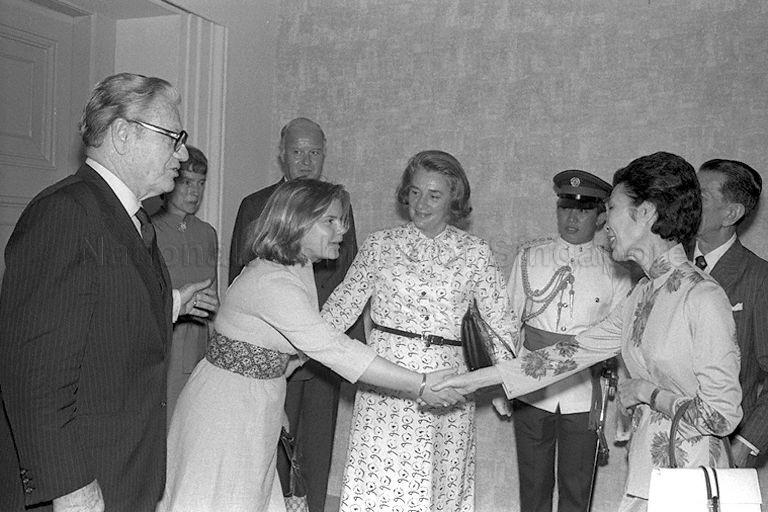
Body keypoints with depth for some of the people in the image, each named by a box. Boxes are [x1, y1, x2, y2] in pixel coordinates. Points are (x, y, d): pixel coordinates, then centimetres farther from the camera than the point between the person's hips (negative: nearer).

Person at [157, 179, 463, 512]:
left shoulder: (299, 269, 4)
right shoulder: (271, 282, -27)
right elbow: (332, 349, -32)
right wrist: (419, 385, -30)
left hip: (258, 407, 8)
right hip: (226, 407, -8)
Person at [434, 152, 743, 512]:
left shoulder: (704, 299, -18)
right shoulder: (643, 294, 6)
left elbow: (722, 416, -18)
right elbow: (576, 350, 7)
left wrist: (645, 391, -9)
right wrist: (479, 379, 6)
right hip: (646, 469, 7)